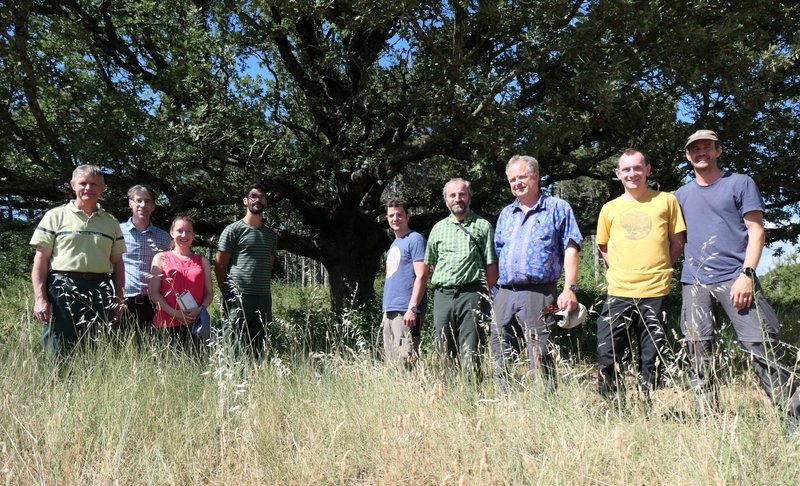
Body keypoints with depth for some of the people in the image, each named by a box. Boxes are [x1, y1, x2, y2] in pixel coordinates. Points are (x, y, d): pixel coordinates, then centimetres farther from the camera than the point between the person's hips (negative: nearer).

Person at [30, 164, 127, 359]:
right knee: (60, 355, -4)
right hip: (63, 288, -3)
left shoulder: (111, 222, 16)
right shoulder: (55, 216, 7)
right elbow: (41, 259, 3)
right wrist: (40, 298, -6)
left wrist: (119, 299, 9)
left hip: (100, 291, 3)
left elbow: (117, 263, 17)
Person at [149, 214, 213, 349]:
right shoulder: (161, 259, 9)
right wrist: (174, 313, -10)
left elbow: (209, 293, 12)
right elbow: (153, 293, 2)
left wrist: (200, 309, -8)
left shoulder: (202, 261, 15)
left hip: (195, 323, 2)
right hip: (167, 324, -1)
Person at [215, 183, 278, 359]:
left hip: (264, 298, 5)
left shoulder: (271, 235, 18)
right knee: (237, 349, -6)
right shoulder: (233, 230, 1)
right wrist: (228, 295, -5)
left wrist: (263, 290, 10)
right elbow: (219, 266, 0)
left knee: (258, 349, 8)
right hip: (239, 297, -5)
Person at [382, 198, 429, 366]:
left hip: (406, 310, -9)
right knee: (392, 363, 9)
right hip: (389, 311, 9)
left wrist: (412, 308, -19)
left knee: (406, 361, -11)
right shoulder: (393, 244, 21)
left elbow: (421, 276, -12)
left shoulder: (415, 239, -4)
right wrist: (386, 308, 18)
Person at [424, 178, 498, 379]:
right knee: (443, 352, 5)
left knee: (469, 352, -7)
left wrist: (484, 292, -4)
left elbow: (492, 265, 2)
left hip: (470, 293, -4)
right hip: (442, 294, 4)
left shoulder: (482, 226, 6)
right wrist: (442, 283, 10)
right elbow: (430, 264, 22)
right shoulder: (438, 228, 16)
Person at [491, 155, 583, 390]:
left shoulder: (558, 208, 4)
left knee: (540, 358, -5)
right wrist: (492, 291, 12)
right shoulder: (506, 214, 20)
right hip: (505, 294, 6)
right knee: (500, 357, 6)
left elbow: (571, 249, -3)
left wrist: (569, 288, -13)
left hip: (539, 294, -5)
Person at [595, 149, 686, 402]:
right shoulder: (610, 208, 9)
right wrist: (620, 270, 6)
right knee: (608, 353, -4)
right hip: (619, 292, 1)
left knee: (652, 358, 7)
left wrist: (659, 268, 0)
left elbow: (677, 242, 10)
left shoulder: (666, 201, 5)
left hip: (655, 291, -1)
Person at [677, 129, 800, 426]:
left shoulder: (740, 184, 7)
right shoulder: (682, 195, 17)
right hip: (695, 284, 4)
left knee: (763, 350, -10)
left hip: (735, 280, -3)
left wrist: (746, 274, -11)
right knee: (699, 357, 2)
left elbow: (756, 230, 0)